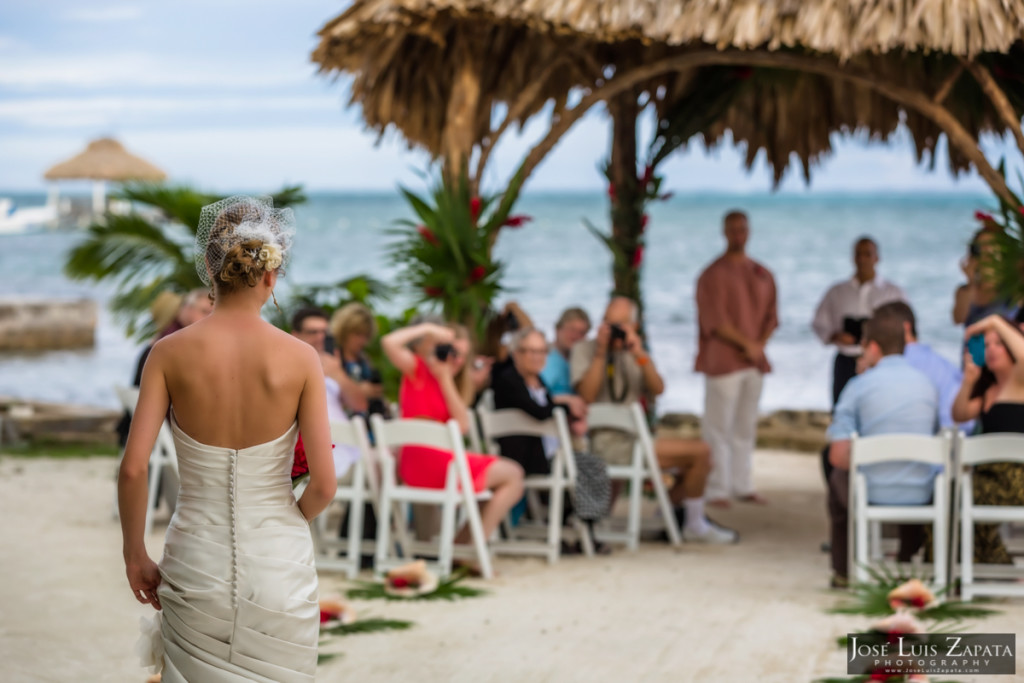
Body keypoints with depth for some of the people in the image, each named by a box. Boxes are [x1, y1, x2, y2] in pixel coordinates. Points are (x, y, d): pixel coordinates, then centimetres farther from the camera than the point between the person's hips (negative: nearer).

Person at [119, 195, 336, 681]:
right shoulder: (300, 358, -10)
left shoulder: (170, 353, -8)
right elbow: (324, 483, -10)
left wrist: (135, 555, 3)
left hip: (197, 563, 1)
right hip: (279, 564, -1)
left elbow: (132, 469, -12)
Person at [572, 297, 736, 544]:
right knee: (699, 451, -15)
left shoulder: (635, 354, 18)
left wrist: (640, 356, -15)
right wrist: (600, 353, -17)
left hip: (632, 438, 8)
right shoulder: (584, 350, -1)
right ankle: (695, 527, -3)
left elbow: (657, 389, -2)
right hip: (608, 443, -8)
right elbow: (587, 396, -18)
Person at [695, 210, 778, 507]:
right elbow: (715, 320, -12)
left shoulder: (763, 275, 14)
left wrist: (760, 344, -6)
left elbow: (771, 316, 11)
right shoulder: (714, 274, -5)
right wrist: (746, 343, -15)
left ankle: (743, 486, 15)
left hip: (755, 359, 6)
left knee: (746, 427, 9)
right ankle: (717, 490, -4)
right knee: (718, 427, -6)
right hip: (722, 360, -6)